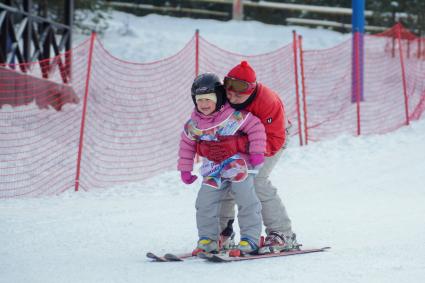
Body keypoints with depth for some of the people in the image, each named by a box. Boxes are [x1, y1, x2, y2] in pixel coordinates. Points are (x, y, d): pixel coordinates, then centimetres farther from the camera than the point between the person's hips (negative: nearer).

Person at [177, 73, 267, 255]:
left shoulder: (233, 115, -16)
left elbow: (255, 127, -11)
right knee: (205, 202, -1)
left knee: (246, 199, -10)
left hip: (239, 164, -4)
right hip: (213, 169, 4)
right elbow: (187, 144, 12)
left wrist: (257, 152, -16)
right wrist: (185, 169, 13)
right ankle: (208, 239, 12)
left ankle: (251, 238, -2)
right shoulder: (194, 124, -2)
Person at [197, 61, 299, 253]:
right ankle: (222, 232, 9)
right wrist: (205, 145, -32)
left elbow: (273, 141, -40)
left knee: (256, 180, -24)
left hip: (272, 137, -6)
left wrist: (236, 145, -49)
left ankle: (282, 234, -19)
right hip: (240, 140, 6)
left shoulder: (268, 102, -38)